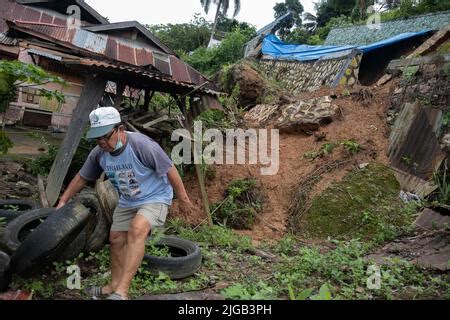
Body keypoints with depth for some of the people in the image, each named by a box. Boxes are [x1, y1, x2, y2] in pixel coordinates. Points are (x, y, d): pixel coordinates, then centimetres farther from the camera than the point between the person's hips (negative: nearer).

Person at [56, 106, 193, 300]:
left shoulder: (141, 145, -28)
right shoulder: (98, 153, -9)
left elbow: (170, 170, -21)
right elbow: (81, 178, 8)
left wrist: (183, 199, -13)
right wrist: (63, 201, 9)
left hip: (155, 199, -7)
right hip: (127, 202, 7)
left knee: (137, 230, -30)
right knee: (116, 239, 9)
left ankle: (122, 291, -27)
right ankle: (114, 286, 30)